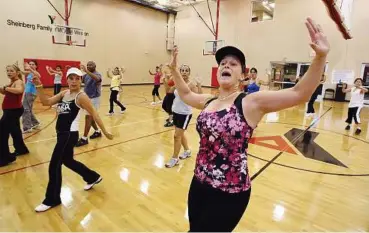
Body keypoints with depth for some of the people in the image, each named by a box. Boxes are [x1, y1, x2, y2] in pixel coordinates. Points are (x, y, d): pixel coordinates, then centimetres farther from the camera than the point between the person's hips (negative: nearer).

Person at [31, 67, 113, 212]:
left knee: (54, 166, -1)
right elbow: (45, 102, 5)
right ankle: (93, 177, 40)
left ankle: (52, 200, 19)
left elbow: (94, 114, -11)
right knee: (67, 161, 22)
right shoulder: (64, 94, 9)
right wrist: (39, 86, -8)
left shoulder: (81, 97, -13)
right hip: (61, 133, 9)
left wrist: (105, 131, -8)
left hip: (70, 135, -9)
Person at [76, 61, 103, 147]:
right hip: (87, 98, 9)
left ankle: (84, 138, -7)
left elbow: (97, 79, -37)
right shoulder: (86, 75, 11)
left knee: (88, 117, -11)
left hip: (94, 99, -8)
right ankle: (97, 131, 33)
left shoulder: (97, 74, -14)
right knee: (90, 117, 16)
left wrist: (86, 71, -49)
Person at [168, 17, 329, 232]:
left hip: (230, 194, -5)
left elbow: (300, 93, -20)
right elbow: (185, 94, 22)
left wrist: (320, 57, -32)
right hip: (199, 184, 6)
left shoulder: (251, 103, -13)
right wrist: (174, 69, 21)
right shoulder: (208, 101, 5)